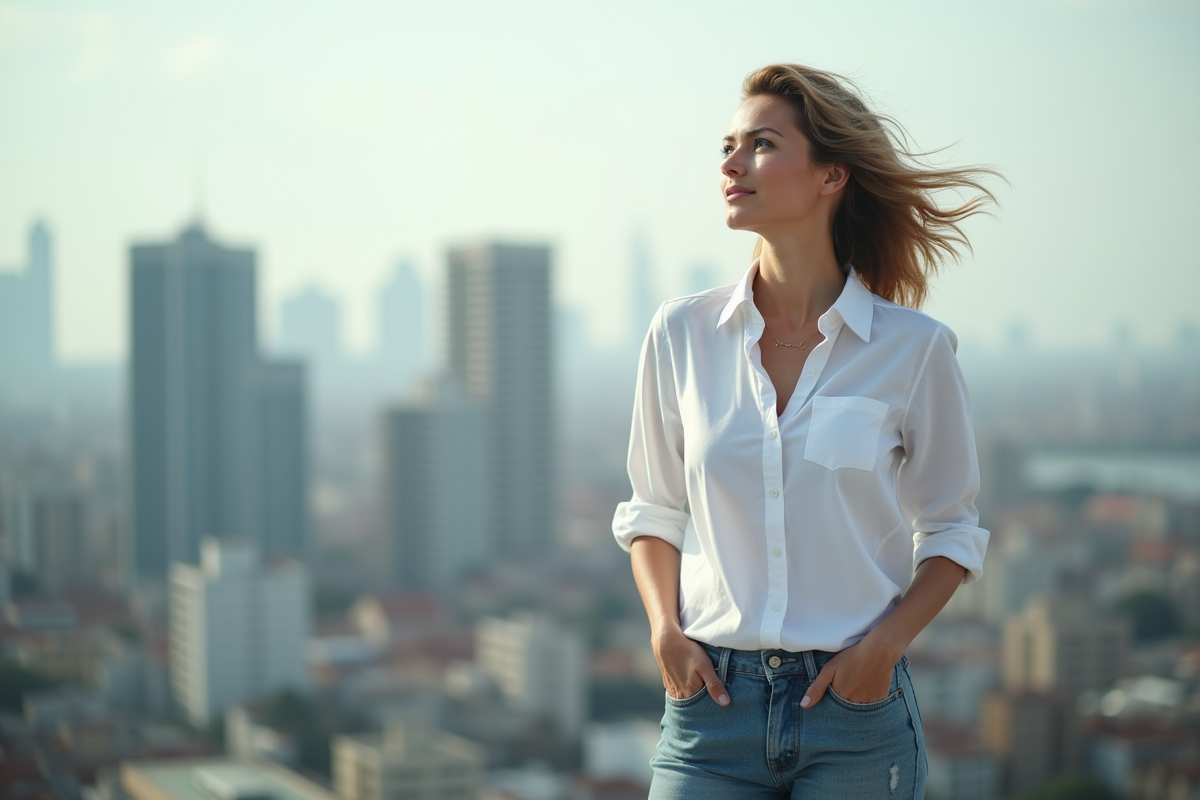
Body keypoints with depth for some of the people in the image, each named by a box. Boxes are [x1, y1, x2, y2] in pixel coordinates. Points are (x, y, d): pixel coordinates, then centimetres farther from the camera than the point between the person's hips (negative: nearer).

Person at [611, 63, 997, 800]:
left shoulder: (913, 347, -4)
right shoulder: (683, 334, 1)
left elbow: (951, 530, 6)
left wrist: (885, 645, -8)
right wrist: (665, 629, -3)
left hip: (856, 713, -1)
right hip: (713, 697, 1)